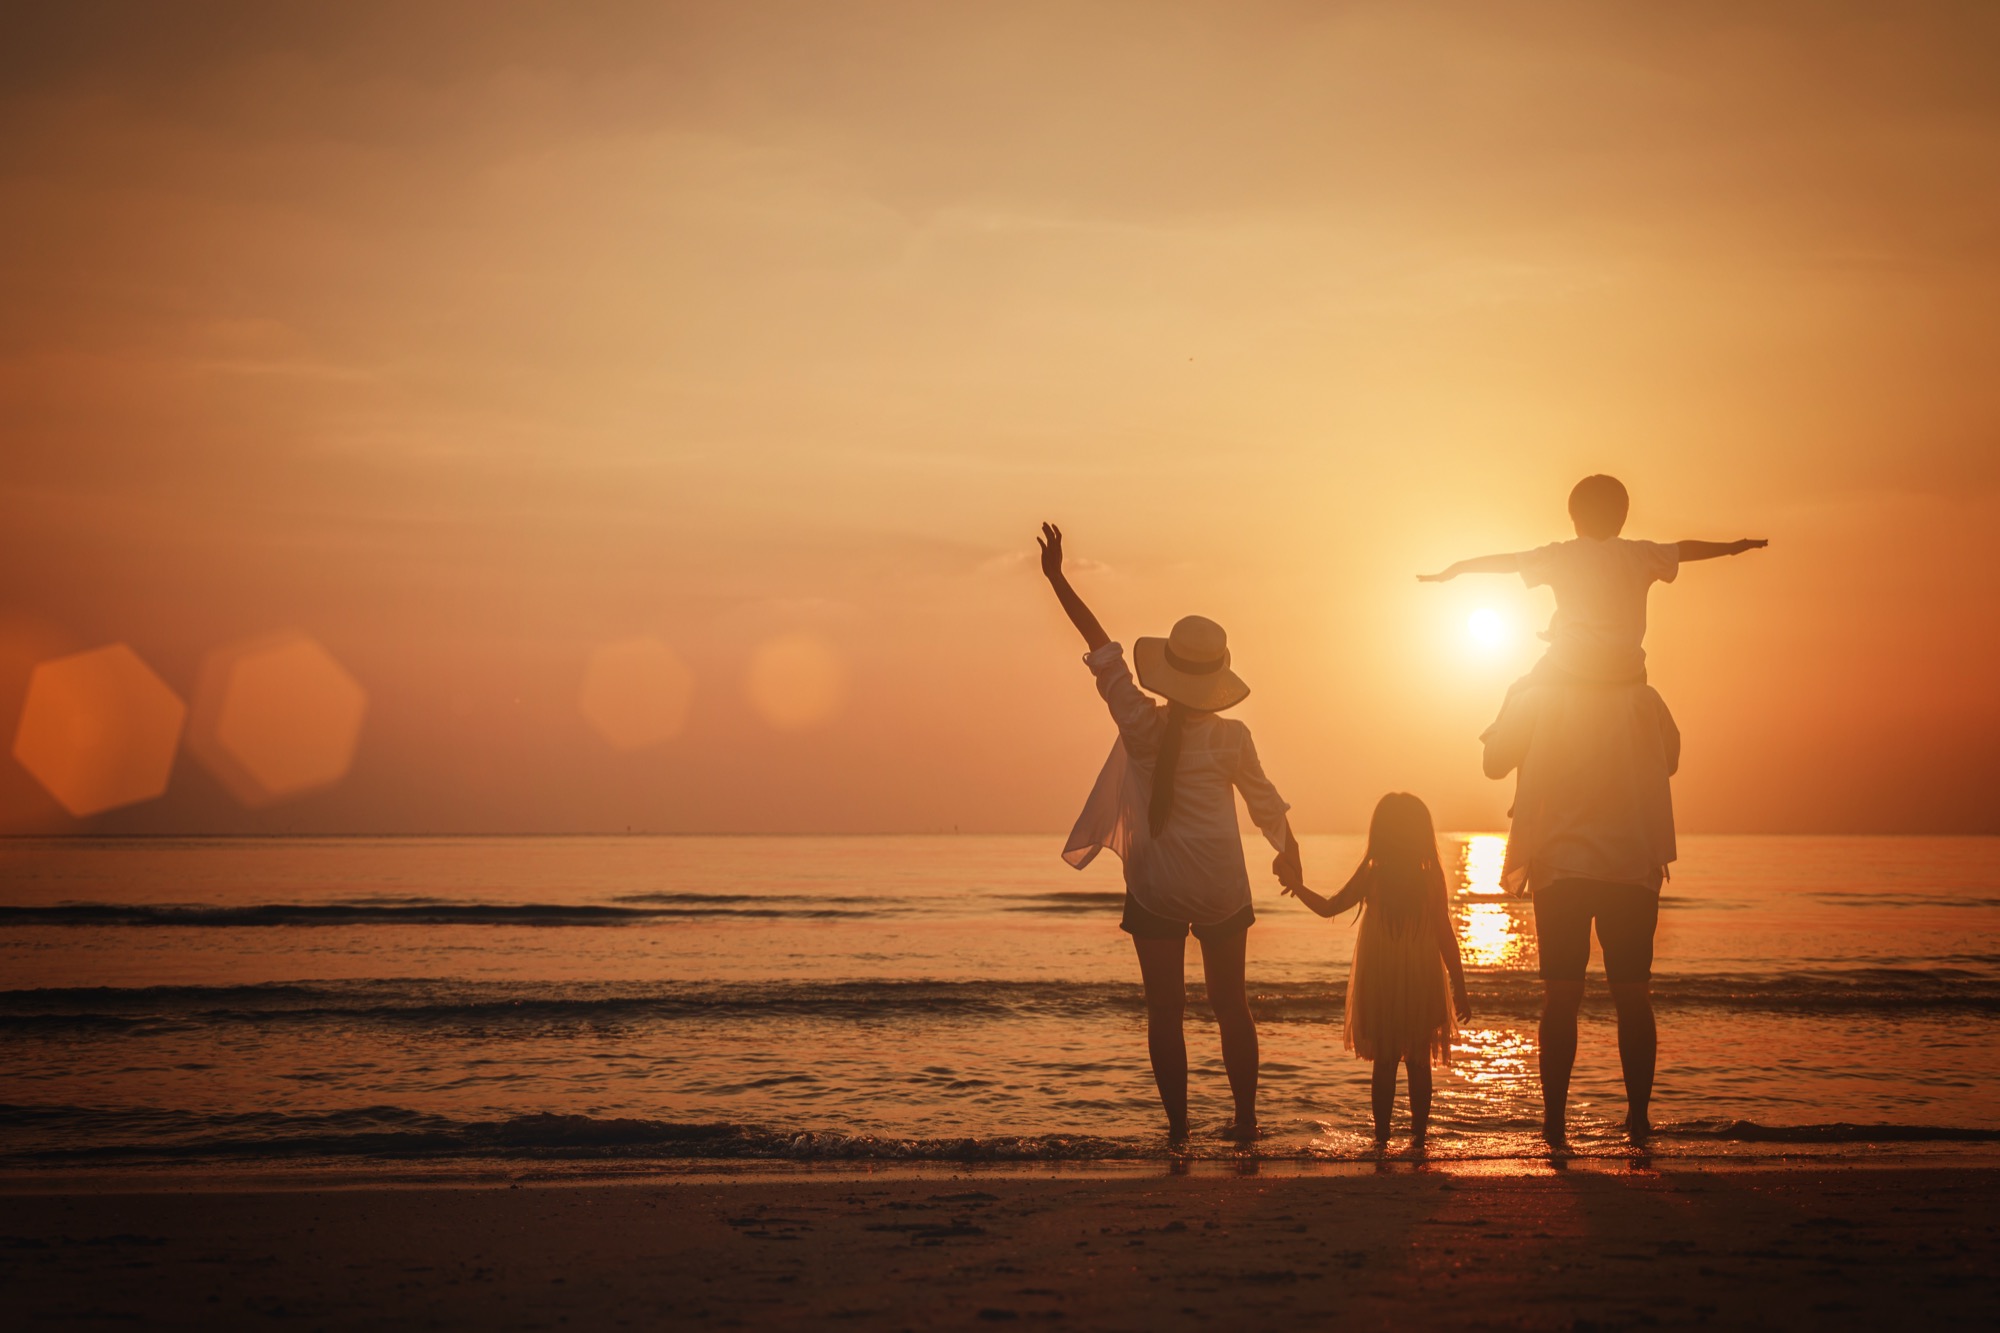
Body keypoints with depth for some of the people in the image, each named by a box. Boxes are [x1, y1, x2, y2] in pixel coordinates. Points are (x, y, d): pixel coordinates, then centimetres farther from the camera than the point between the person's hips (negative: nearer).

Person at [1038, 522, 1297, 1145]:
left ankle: (1177, 1122, 5)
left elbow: (1102, 650, -6)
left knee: (1164, 1010, 6)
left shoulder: (1141, 727, -9)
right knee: (1230, 1004, 12)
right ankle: (1245, 1118, 14)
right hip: (1222, 884, 1)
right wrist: (1290, 852, 25)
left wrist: (1057, 578, -2)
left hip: (1155, 887, 0)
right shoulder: (1230, 738, -8)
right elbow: (1266, 804, 5)